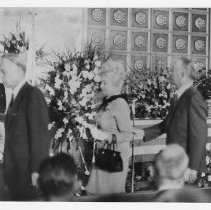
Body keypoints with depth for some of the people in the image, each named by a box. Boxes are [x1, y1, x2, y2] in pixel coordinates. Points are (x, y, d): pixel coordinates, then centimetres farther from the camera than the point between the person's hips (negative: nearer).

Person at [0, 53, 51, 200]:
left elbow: (40, 135, -16)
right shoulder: (16, 96, 11)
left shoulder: (33, 94, -13)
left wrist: (36, 170, -16)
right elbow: (13, 135, 11)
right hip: (14, 171, 8)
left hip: (28, 170, -8)